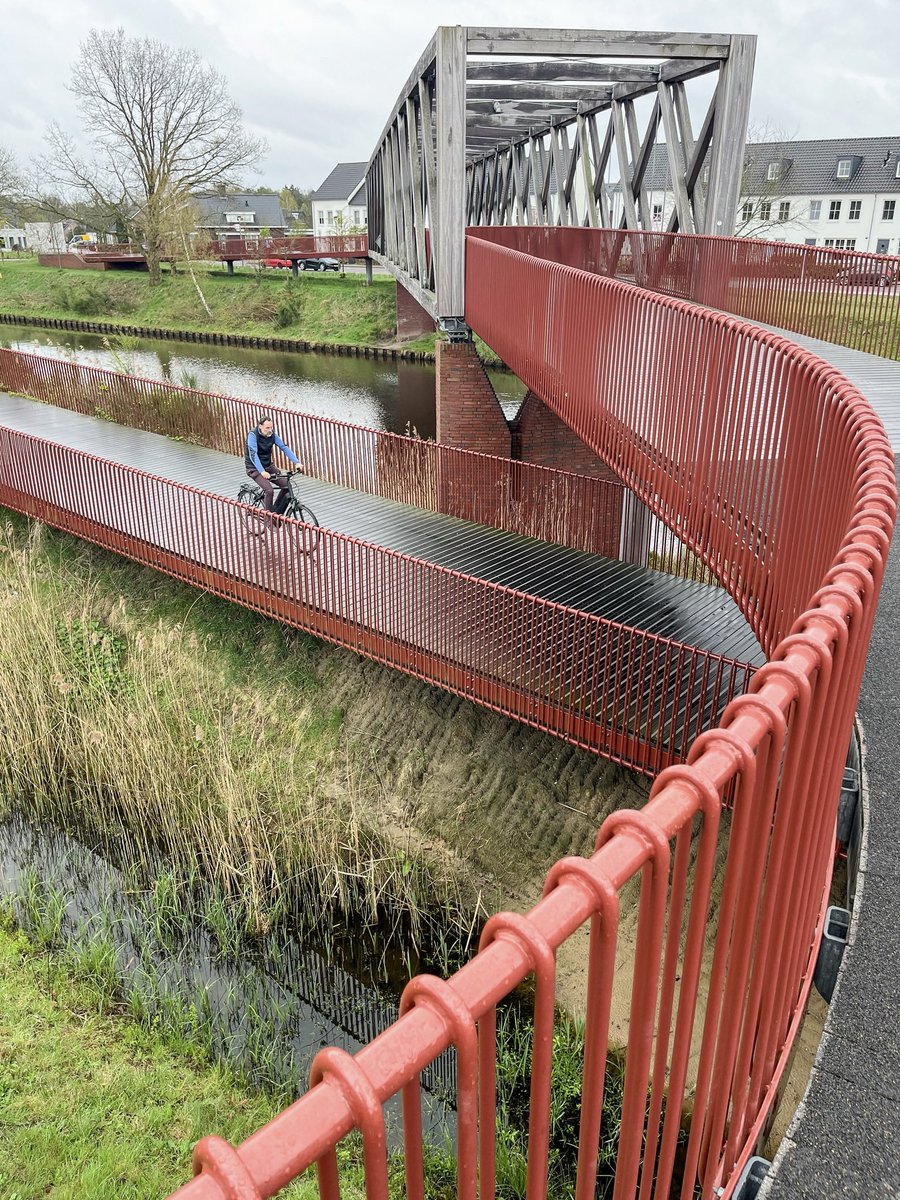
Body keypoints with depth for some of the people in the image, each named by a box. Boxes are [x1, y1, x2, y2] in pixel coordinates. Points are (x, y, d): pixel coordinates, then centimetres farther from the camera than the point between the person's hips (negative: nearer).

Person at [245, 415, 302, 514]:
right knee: (269, 490, -26)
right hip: (254, 468, -6)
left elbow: (284, 448, -8)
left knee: (286, 485, -7)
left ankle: (277, 512, 11)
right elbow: (253, 454, -30)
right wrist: (262, 471, -42)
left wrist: (297, 462, -21)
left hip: (268, 466, 6)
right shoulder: (253, 434, -21)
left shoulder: (272, 434, -5)